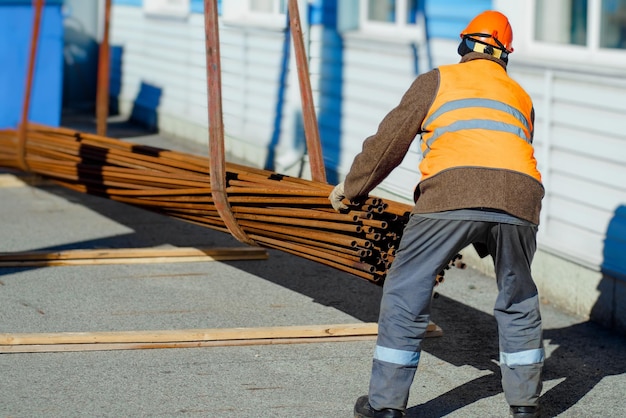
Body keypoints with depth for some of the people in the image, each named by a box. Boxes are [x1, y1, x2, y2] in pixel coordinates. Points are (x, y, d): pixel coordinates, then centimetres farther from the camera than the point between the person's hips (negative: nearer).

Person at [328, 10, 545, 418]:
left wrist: (351, 188, 31)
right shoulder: (521, 98, 31)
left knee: (407, 291, 8)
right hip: (518, 197, 3)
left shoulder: (438, 80, 20)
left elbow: (391, 139, 18)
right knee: (518, 300, 23)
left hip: (453, 190, -3)